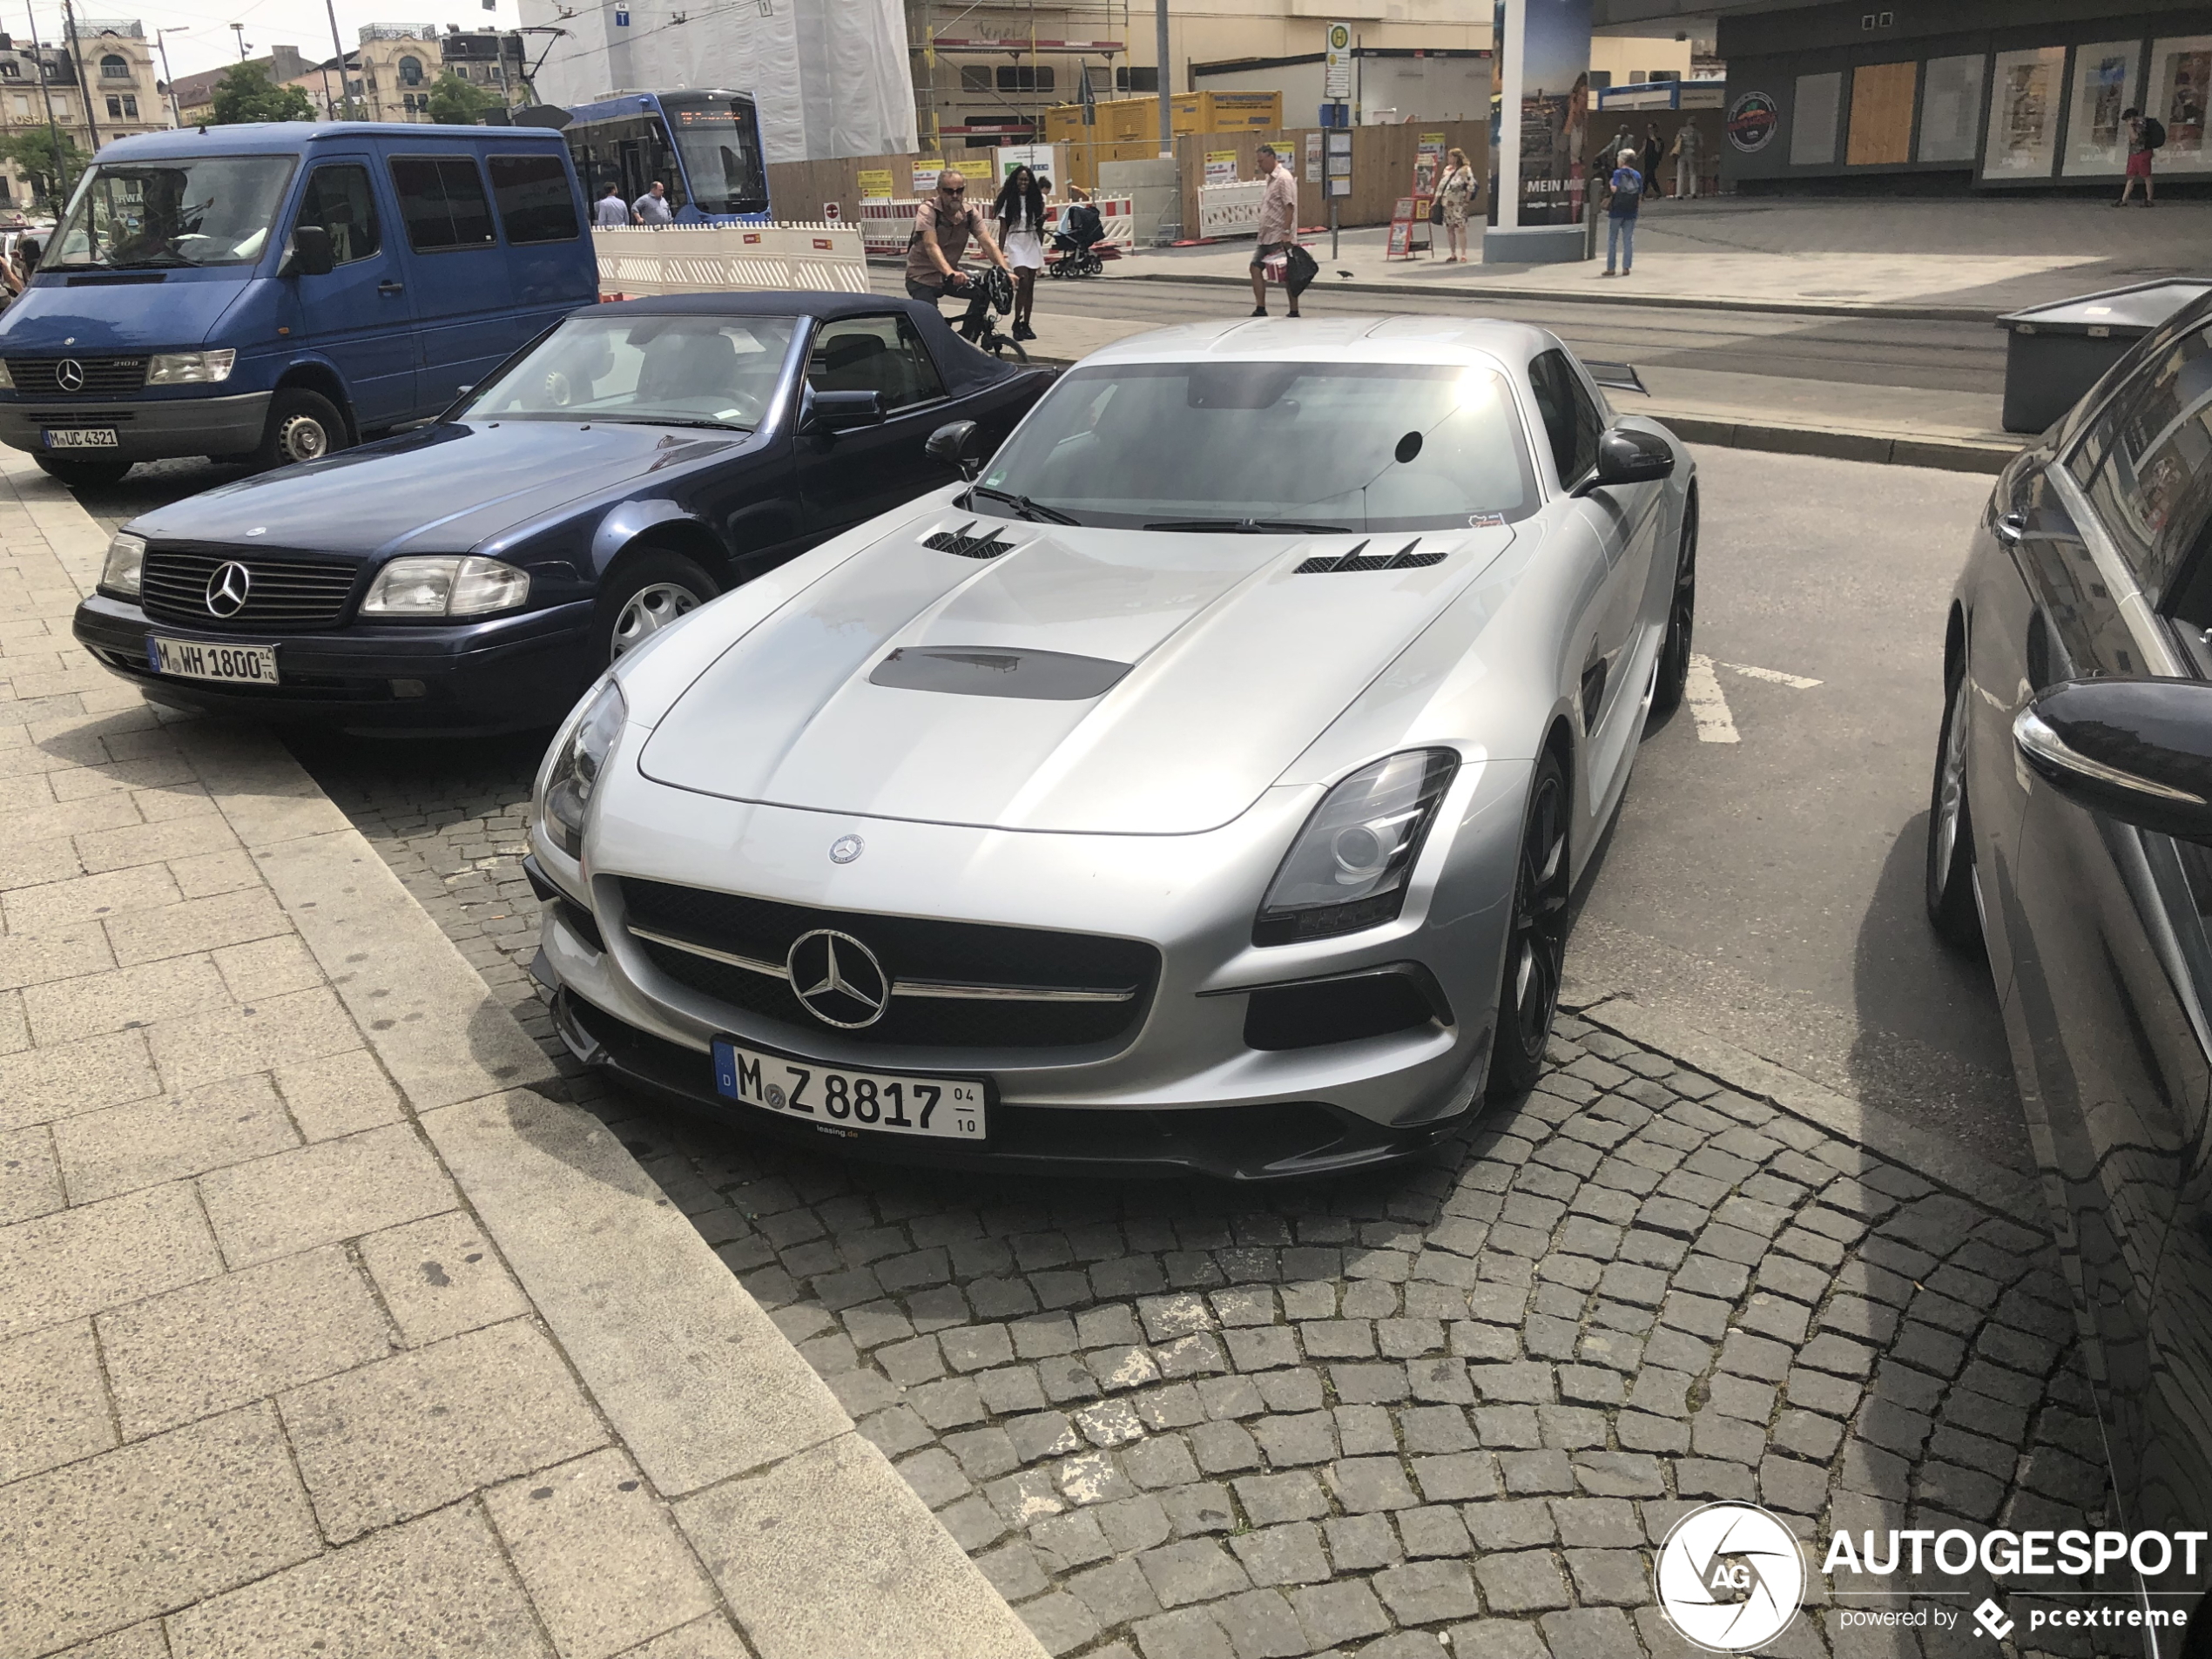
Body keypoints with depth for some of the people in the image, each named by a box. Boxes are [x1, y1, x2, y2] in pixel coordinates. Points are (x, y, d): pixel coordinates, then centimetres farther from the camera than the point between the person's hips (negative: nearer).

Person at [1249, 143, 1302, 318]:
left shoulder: (1284, 178, -13)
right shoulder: (1270, 178, 15)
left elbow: (1289, 207, -19)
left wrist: (1286, 232, -24)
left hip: (1280, 238, -10)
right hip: (1266, 236, 10)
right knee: (1256, 268, 4)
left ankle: (1294, 312, 6)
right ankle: (1260, 310, 7)